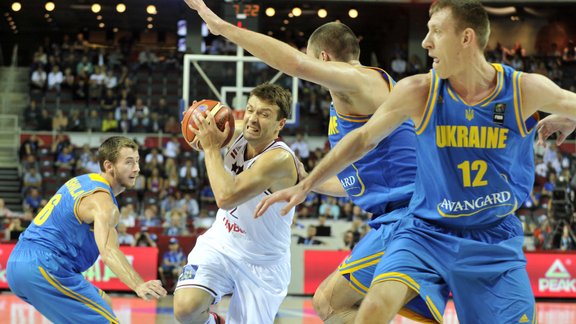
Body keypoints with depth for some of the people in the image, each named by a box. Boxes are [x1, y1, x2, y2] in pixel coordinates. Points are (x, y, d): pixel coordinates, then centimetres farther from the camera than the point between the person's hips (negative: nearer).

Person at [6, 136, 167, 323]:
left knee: (103, 305, 22)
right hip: (43, 267, -10)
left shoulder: (82, 181, 17)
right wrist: (138, 286, -45)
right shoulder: (103, 201, -14)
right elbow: (108, 251, -31)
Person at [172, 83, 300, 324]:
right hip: (220, 244, 4)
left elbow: (226, 197, -36)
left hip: (262, 264, -4)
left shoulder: (280, 159, -27)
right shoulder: (238, 136, -6)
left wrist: (211, 148, -25)